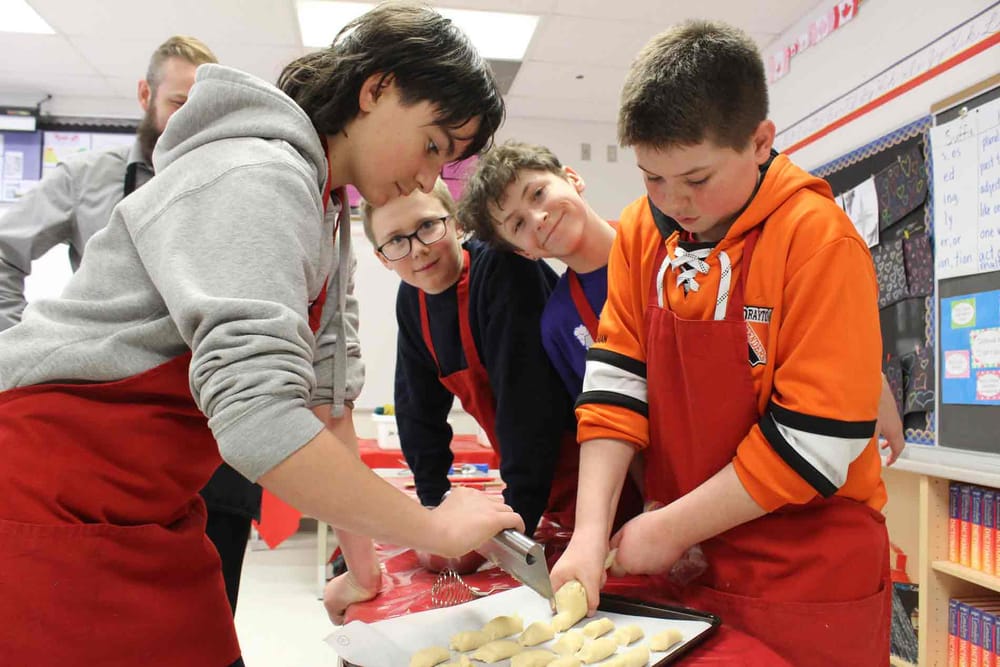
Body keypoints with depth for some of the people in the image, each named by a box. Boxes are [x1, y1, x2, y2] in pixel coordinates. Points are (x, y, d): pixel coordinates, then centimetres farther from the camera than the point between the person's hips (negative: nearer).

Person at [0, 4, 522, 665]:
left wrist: (362, 559, 10)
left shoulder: (329, 208, 8)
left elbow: (320, 389, 9)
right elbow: (257, 418, -34)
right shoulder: (259, 178, -22)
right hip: (58, 508, -8)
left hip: (148, 511, 8)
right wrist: (434, 529, -23)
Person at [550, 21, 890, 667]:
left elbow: (816, 438, -20)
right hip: (681, 561, 5)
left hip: (810, 581, -4)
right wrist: (591, 531, -12)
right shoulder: (641, 231, -2)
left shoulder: (818, 239, -18)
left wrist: (669, 528, -15)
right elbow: (616, 380, -4)